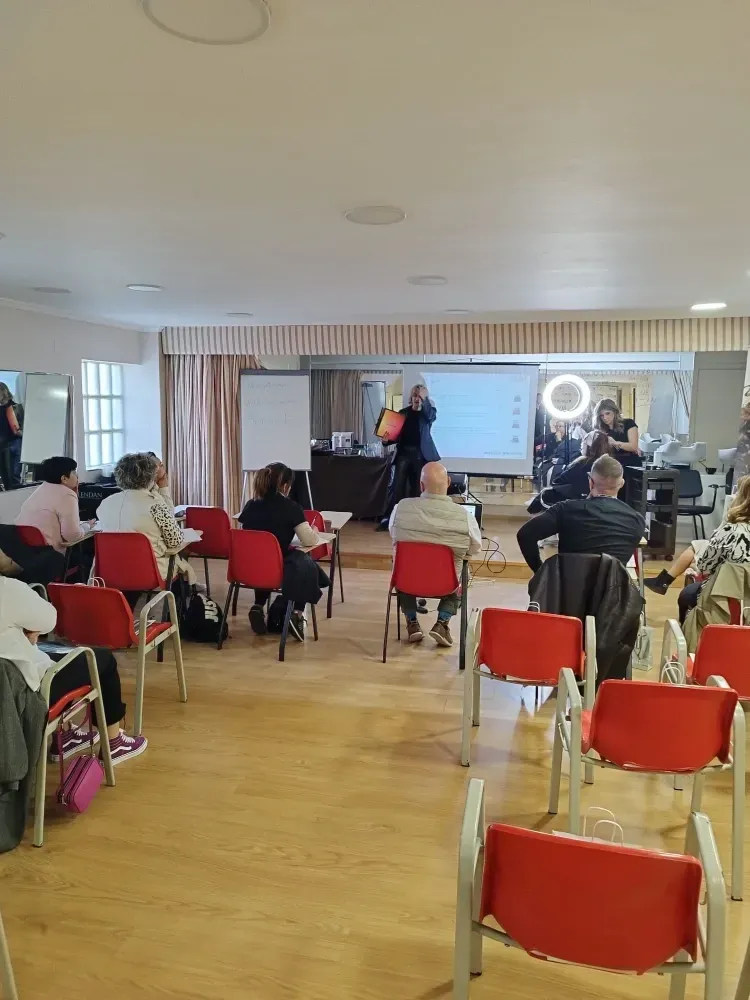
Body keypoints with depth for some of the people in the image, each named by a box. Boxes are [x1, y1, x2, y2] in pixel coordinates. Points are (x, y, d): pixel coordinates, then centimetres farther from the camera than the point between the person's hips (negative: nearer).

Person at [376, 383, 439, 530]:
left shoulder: (428, 412, 5)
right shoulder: (403, 412, 9)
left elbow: (432, 416, -20)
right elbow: (397, 434, 10)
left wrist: (424, 397, -23)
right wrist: (386, 440, -10)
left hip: (420, 455, -1)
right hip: (404, 453, 1)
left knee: (417, 489, 4)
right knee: (398, 487, -4)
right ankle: (387, 519, -2)